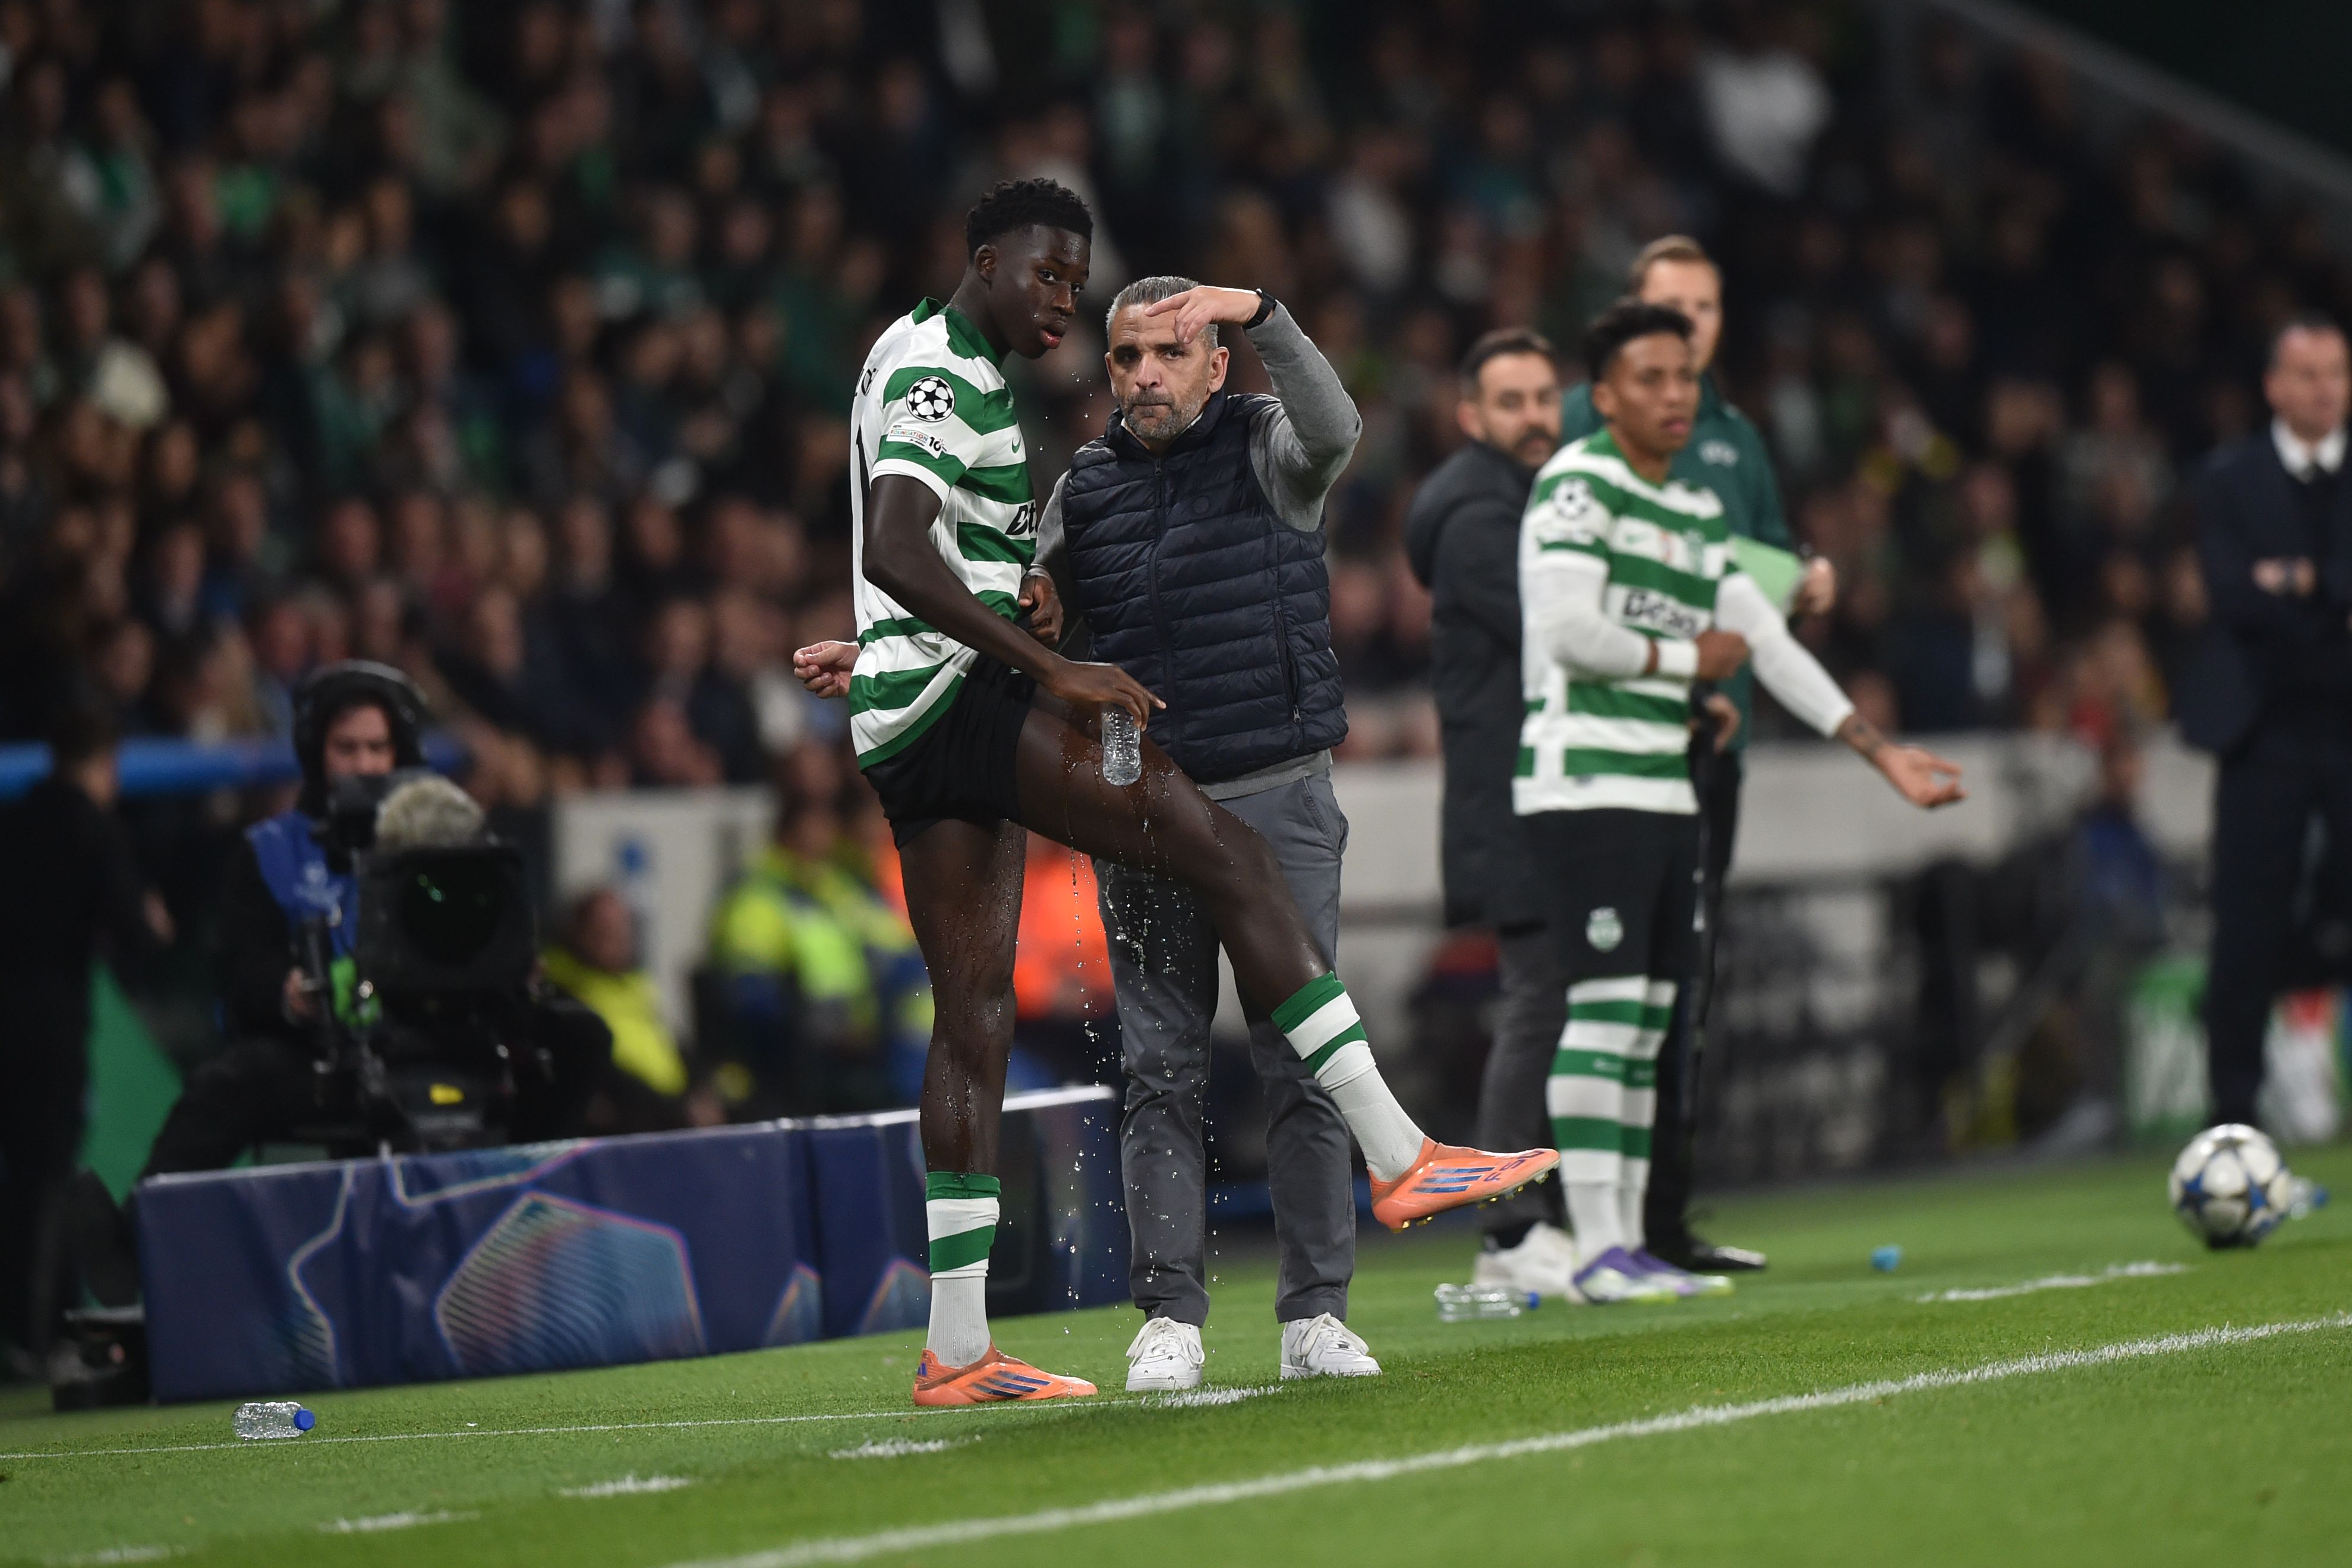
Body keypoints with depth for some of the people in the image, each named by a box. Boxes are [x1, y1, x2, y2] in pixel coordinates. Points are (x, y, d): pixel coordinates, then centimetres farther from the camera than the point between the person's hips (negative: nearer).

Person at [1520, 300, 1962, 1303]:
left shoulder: (1699, 511, 19)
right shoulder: (1576, 484, -7)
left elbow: (1770, 645, 21)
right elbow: (1567, 633, -18)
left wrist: (1882, 752, 17)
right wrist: (1690, 659, -4)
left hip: (1668, 794, 8)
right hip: (1586, 785, -8)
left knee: (1649, 1024, 7)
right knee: (1604, 1011, -12)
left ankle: (1630, 1240, 11)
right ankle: (1596, 1251, -13)